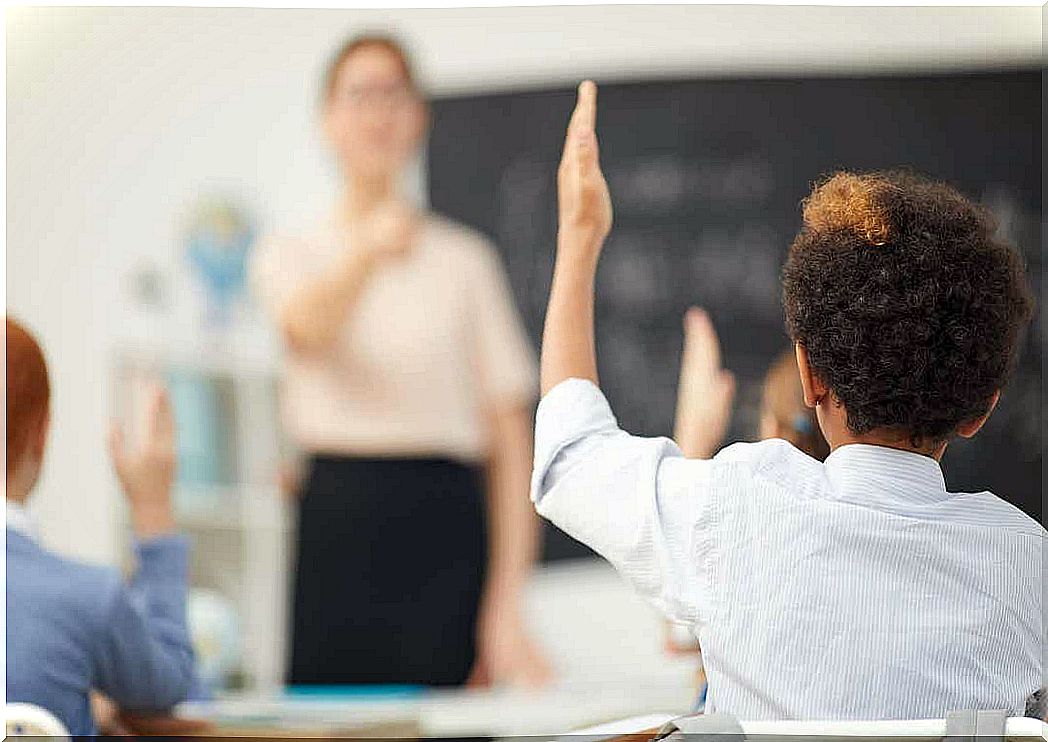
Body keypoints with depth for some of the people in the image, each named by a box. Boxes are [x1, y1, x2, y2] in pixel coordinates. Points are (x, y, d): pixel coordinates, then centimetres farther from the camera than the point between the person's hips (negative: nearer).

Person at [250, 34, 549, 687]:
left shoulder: (466, 259, 9)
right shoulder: (292, 255, 10)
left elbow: (511, 435, 4)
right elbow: (306, 329, -16)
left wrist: (508, 601, -6)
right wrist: (368, 253, -38)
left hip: (442, 519, 0)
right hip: (336, 519, 0)